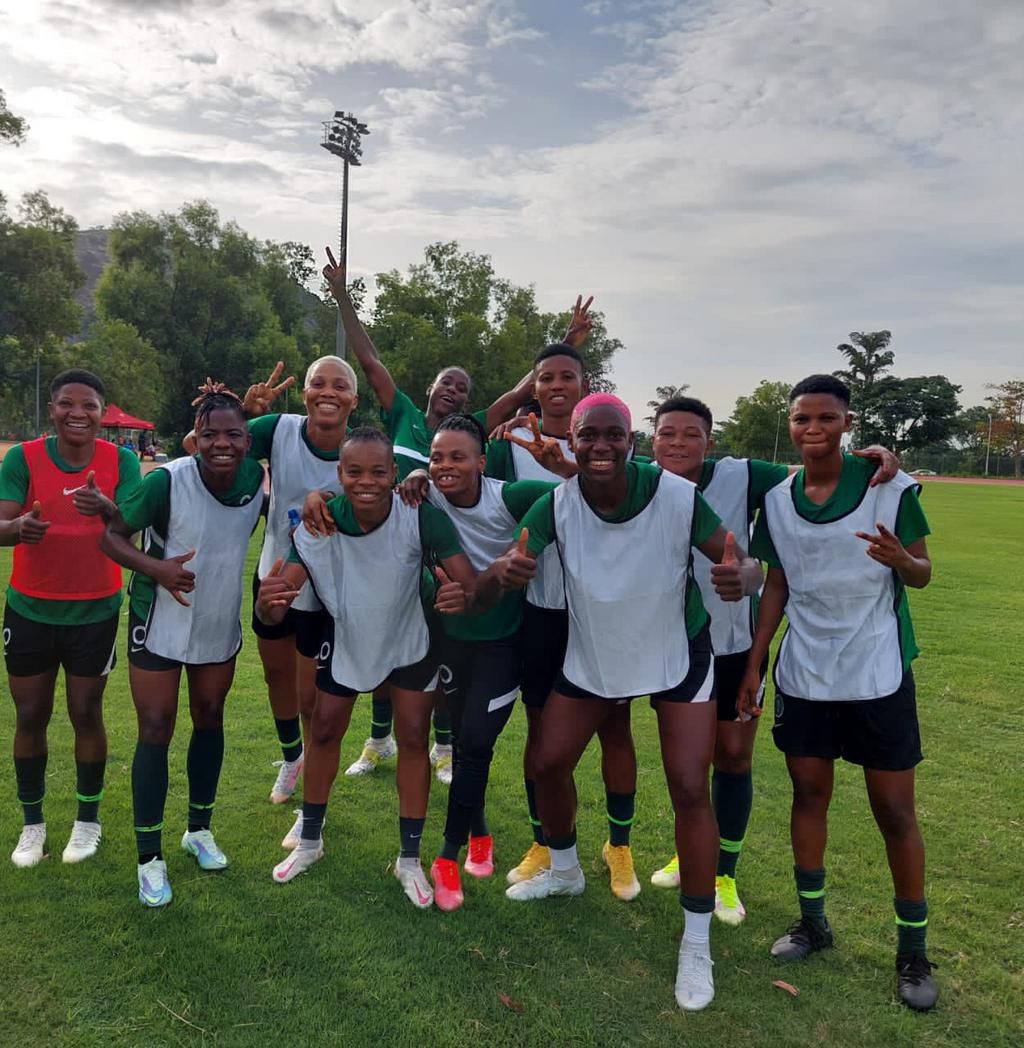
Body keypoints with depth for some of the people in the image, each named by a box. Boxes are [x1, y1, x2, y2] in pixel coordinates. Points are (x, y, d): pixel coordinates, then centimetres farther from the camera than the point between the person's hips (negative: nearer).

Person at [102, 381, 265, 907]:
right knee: (156, 730, 0)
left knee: (209, 721, 16)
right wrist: (156, 568, -34)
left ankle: (199, 830, 36)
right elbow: (112, 537, -18)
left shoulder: (256, 476, -14)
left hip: (221, 624, 4)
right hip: (160, 623, -4)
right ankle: (150, 858, 16)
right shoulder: (167, 480, -26)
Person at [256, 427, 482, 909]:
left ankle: (409, 860, 21)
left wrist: (461, 595, -58)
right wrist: (269, 601, -56)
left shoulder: (422, 517, -33)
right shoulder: (320, 524, -29)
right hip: (346, 640, 2)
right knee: (324, 732, 10)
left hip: (410, 642, -1)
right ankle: (310, 841, 34)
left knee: (414, 739, 2)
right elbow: (274, 608, -31)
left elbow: (471, 583, -33)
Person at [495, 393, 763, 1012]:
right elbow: (508, 566, -18)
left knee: (689, 789, -7)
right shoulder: (556, 506, -21)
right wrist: (507, 572, -44)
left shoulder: (677, 496, -28)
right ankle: (565, 870, 41)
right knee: (550, 763, 9)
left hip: (678, 655, -2)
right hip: (591, 655, 3)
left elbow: (743, 563, -20)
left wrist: (742, 578, -45)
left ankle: (697, 943, 15)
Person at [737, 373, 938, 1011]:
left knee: (895, 810, 5)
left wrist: (900, 560, -28)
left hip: (879, 673, -3)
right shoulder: (777, 501, 1)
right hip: (803, 675, 3)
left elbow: (923, 574, -4)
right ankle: (813, 923, 30)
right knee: (809, 794, 12)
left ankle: (914, 948, 24)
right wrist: (753, 665, 7)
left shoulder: (889, 487, -9)